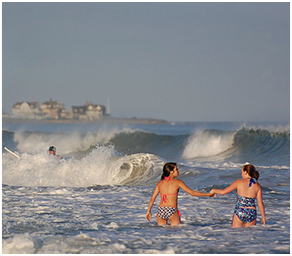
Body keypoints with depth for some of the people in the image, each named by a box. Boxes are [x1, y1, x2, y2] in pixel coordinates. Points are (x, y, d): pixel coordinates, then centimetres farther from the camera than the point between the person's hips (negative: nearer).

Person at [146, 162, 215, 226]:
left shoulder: (160, 183, 10)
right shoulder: (177, 182, -2)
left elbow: (152, 199, 10)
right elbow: (192, 193, 0)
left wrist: (148, 211, 21)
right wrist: (208, 194, 9)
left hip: (161, 210, 4)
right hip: (172, 210, -4)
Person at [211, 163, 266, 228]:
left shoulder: (239, 182, 0)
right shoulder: (257, 186, 5)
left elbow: (223, 192, 4)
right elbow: (260, 204, 3)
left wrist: (214, 190, 23)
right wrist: (263, 217, 10)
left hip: (240, 212, -2)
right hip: (251, 214, 2)